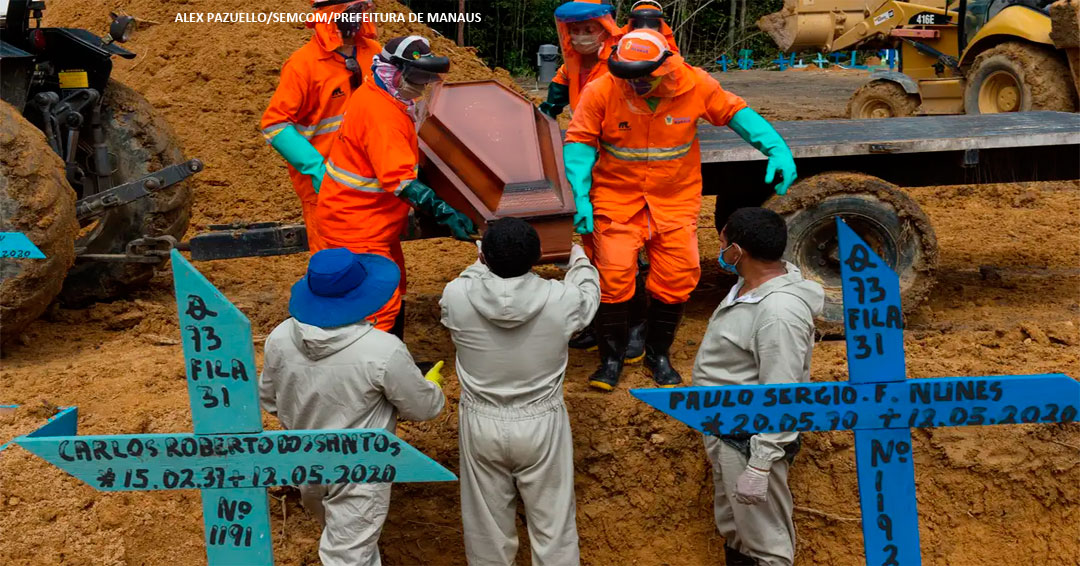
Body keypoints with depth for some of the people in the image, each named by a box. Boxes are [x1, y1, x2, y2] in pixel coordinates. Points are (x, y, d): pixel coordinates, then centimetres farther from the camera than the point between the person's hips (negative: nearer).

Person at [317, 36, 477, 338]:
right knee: (381, 308, -8)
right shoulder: (381, 114, -27)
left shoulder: (379, 98, 4)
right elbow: (399, 180, -36)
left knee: (393, 294, 21)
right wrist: (445, 213, -39)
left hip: (374, 220, 11)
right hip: (356, 224, -11)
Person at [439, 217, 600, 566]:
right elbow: (588, 294, 6)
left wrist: (485, 264, 27)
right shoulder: (562, 299, -20)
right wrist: (579, 258, 26)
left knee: (487, 523, 19)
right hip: (541, 425, -1)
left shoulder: (456, 296, -19)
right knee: (552, 521, 15)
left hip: (481, 424, 1)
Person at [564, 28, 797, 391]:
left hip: (675, 200, 2)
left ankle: (658, 354, 23)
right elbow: (579, 142, -8)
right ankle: (611, 357, 13)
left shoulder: (696, 86, -12)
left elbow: (736, 113, 1)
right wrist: (581, 196, -18)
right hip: (617, 198, -1)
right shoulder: (601, 92, -16)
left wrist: (777, 150, -8)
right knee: (613, 275, -8)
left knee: (677, 276, 0)